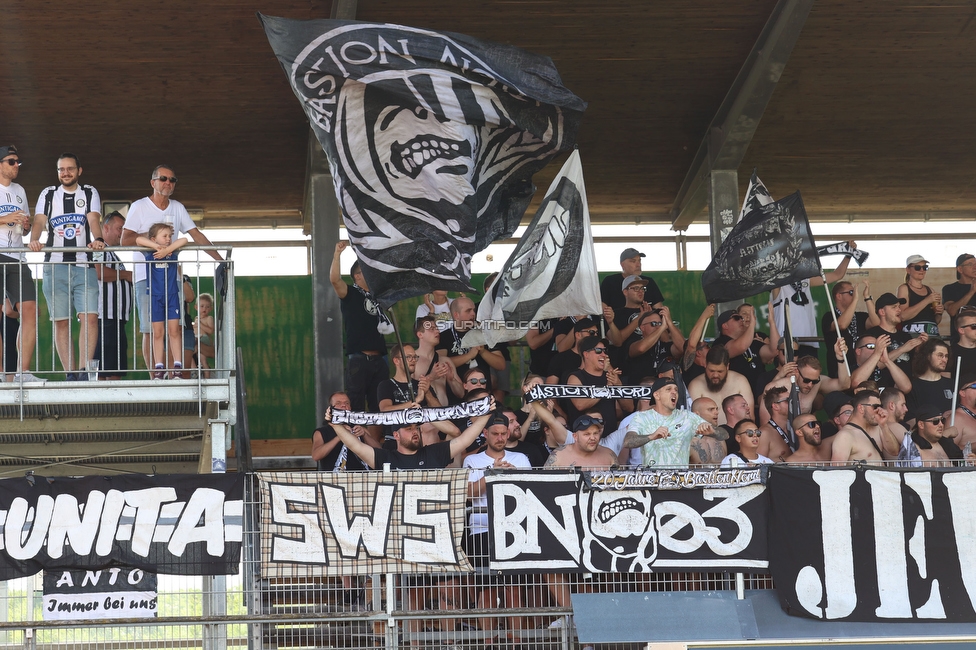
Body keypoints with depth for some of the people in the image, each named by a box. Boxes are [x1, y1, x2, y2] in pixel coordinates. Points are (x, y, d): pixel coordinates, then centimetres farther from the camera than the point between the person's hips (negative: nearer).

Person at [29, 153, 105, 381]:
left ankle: (84, 370, -14)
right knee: (61, 322, -1)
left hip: (84, 266, -1)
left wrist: (98, 239, -25)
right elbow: (39, 221, 0)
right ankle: (70, 375, 2)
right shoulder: (48, 194, 14)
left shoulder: (90, 193, 12)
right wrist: (34, 240, -21)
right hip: (55, 266, 1)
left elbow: (93, 219, -4)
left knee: (90, 317, -14)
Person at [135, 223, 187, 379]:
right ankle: (159, 367, 4)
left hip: (172, 295, 1)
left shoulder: (172, 251, 3)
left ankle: (177, 366, 1)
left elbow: (184, 240, -11)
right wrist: (157, 247, -20)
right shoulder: (150, 253, -1)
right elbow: (139, 239, -14)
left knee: (174, 331, -1)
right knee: (158, 333, 2)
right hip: (155, 296, -1)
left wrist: (166, 250, -20)